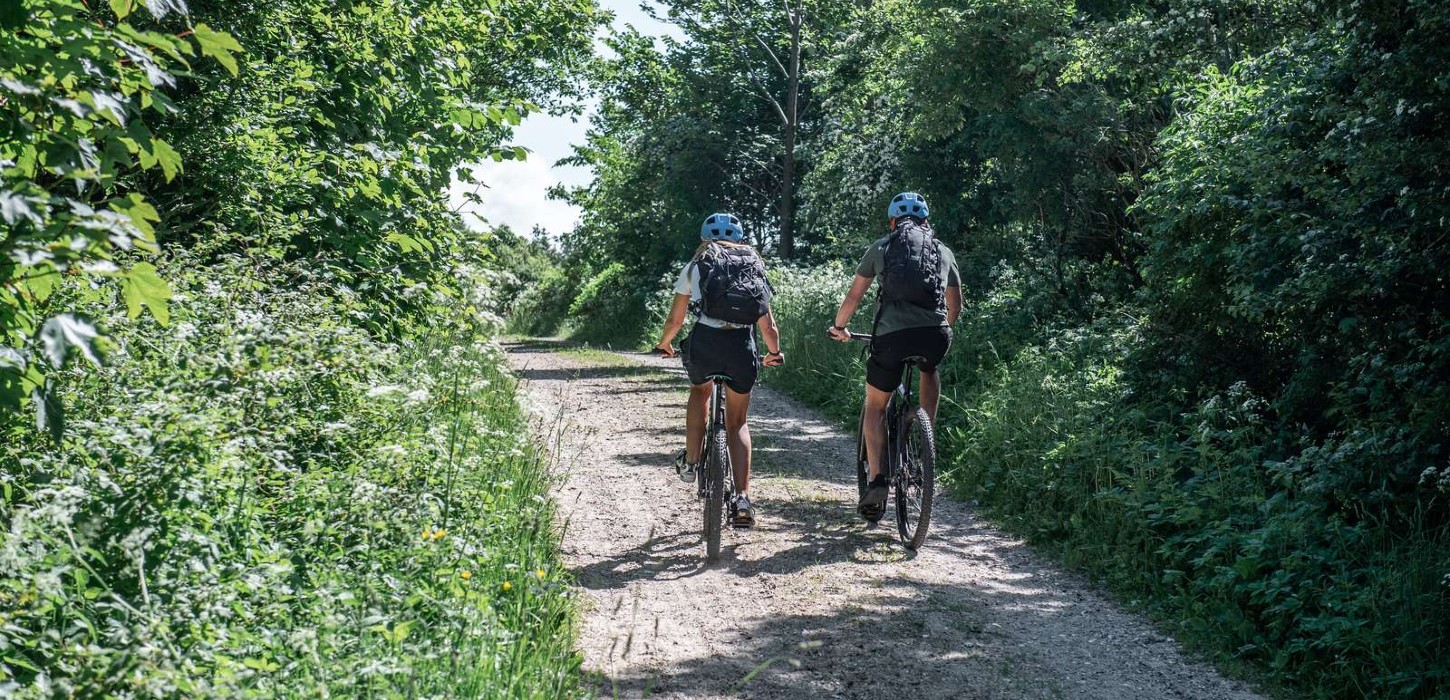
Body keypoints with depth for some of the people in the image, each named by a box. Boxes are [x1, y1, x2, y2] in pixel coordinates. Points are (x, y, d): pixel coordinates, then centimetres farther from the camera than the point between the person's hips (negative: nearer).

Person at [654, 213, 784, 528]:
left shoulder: (696, 266, 17)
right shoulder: (754, 267, 21)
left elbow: (675, 319, 19)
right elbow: (768, 326, 19)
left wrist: (664, 344, 39)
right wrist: (775, 353, 37)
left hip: (705, 340, -1)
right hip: (742, 347, 1)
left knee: (699, 391, 33)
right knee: (738, 422, 15)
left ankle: (691, 462, 34)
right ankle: (742, 498, 2)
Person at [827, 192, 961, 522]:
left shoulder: (882, 246, 18)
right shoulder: (943, 251, 23)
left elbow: (854, 295, 22)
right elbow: (955, 306, 32)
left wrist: (839, 326, 39)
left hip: (892, 334, -2)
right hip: (935, 336, 2)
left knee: (875, 407, 17)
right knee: (929, 371, 37)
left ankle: (876, 480, 3)